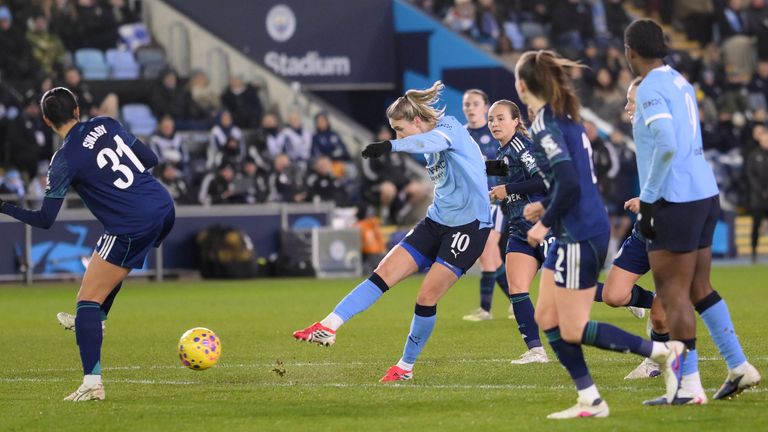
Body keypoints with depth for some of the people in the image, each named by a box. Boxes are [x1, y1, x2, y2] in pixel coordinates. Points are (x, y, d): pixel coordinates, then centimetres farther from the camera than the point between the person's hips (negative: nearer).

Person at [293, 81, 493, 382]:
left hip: (469, 226, -9)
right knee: (384, 273, -6)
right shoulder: (432, 148, 12)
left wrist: (390, 146, -54)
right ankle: (329, 327, -13)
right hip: (437, 221, 9)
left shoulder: (450, 128, -15)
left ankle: (406, 367, 6)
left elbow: (431, 141, -37)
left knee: (427, 298, -10)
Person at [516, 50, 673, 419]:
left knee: (572, 331, -3)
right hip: (573, 233, 10)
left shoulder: (544, 125, -16)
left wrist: (545, 223, -13)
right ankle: (589, 401, 11)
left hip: (579, 234, -10)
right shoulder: (566, 116, 12)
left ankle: (661, 352, 0)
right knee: (546, 317, 11)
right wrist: (545, 205, 19)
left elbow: (568, 182, -25)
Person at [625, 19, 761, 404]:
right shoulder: (680, 83, 15)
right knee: (698, 288, 16)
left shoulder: (651, 89, -13)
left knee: (673, 293, -4)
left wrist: (647, 199, -17)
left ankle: (687, 385, -4)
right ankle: (739, 367, 15)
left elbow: (666, 145, -25)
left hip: (677, 200, -9)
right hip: (705, 194, 9)